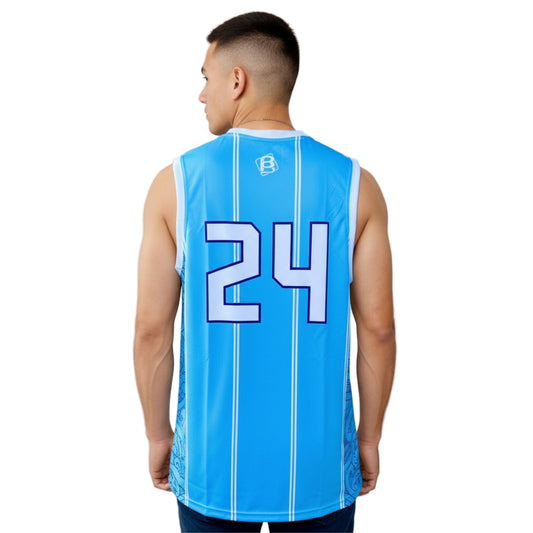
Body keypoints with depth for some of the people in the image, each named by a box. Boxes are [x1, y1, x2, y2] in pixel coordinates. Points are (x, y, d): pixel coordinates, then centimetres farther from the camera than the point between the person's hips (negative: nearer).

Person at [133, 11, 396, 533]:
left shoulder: (176, 182, -9)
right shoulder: (355, 184, -8)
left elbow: (152, 330, -6)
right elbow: (378, 329, -5)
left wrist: (158, 436, 9)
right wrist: (369, 438, 9)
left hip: (212, 465, 0)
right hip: (320, 467, 1)